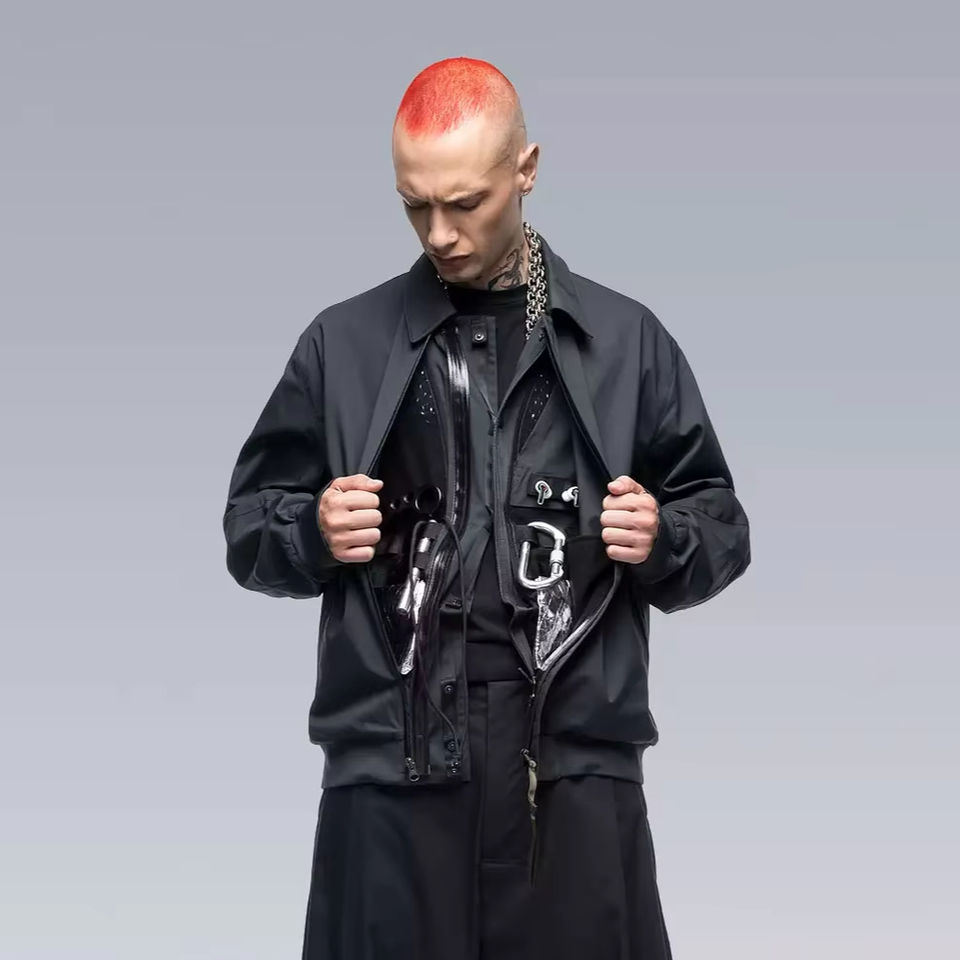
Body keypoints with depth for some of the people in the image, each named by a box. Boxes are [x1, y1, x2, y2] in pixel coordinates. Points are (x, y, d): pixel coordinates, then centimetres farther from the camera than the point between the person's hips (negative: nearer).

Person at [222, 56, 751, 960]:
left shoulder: (626, 340, 7)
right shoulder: (343, 342, 7)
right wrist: (313, 535, -7)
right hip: (390, 763, 0)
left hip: (577, 766, 0)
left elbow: (720, 525, 13)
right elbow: (248, 525, 14)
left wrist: (664, 540, -8)